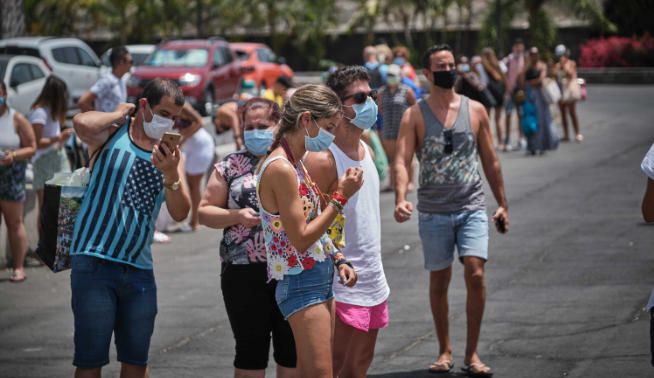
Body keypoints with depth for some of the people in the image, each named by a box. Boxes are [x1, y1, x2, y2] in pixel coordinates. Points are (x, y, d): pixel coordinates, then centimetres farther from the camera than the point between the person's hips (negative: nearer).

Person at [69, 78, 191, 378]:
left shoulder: (169, 153, 11)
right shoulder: (111, 134, -1)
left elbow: (180, 213, 0)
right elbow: (82, 123, -26)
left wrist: (171, 175, -18)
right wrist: (119, 114, -7)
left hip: (139, 269, 5)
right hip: (95, 261, -5)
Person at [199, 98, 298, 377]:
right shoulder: (232, 165, 7)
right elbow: (205, 211, 6)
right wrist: (237, 216, -12)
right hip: (245, 271, 0)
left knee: (292, 349, 7)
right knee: (251, 348, 4)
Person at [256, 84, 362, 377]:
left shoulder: (296, 164, 11)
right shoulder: (280, 168, -19)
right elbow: (300, 239, -20)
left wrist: (337, 259, 7)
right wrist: (341, 197, -17)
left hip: (319, 276, 10)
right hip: (301, 283, -10)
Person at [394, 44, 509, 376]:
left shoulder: (475, 110, 4)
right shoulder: (415, 116, -1)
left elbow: (490, 161, 11)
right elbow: (402, 161, -11)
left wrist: (502, 204, 12)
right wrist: (401, 199, -29)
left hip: (472, 208, 0)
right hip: (433, 211, 0)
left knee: (475, 274, -12)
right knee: (439, 281, 8)